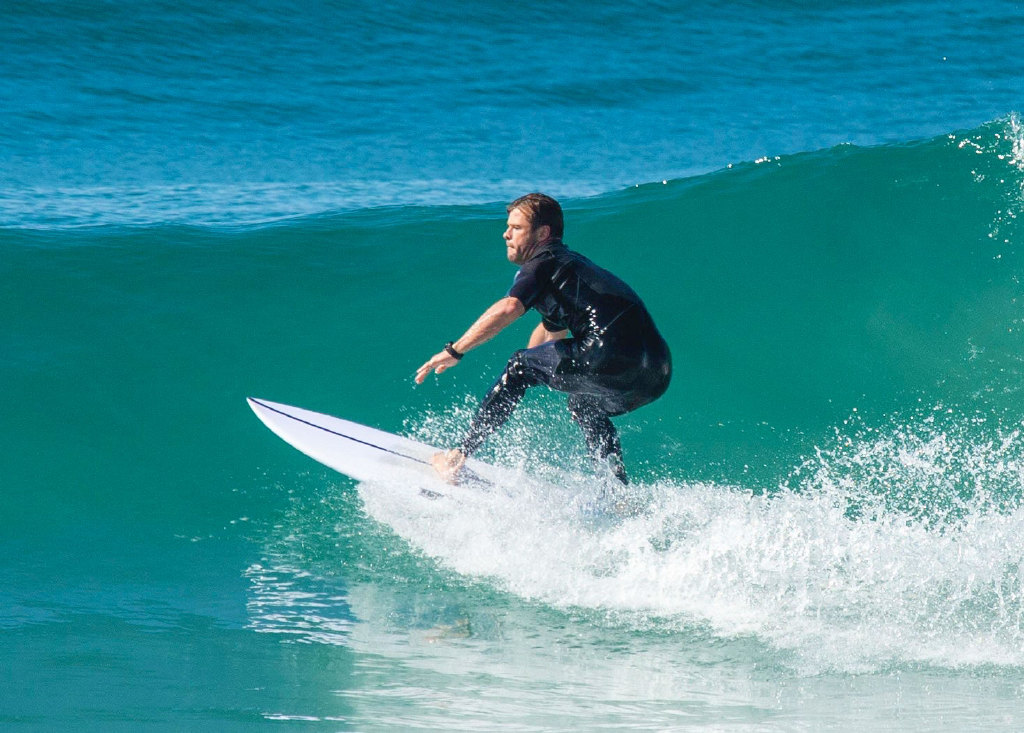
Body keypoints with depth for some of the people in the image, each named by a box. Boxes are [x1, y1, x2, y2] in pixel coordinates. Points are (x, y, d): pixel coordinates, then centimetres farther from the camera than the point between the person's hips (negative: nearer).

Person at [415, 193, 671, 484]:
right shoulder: (571, 263, 33)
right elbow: (553, 329, 46)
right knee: (584, 405, 34)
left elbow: (508, 308, -14)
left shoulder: (543, 263, 4)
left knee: (521, 366, 6)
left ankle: (459, 456, 4)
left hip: (614, 354, -9)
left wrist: (454, 351, -10)